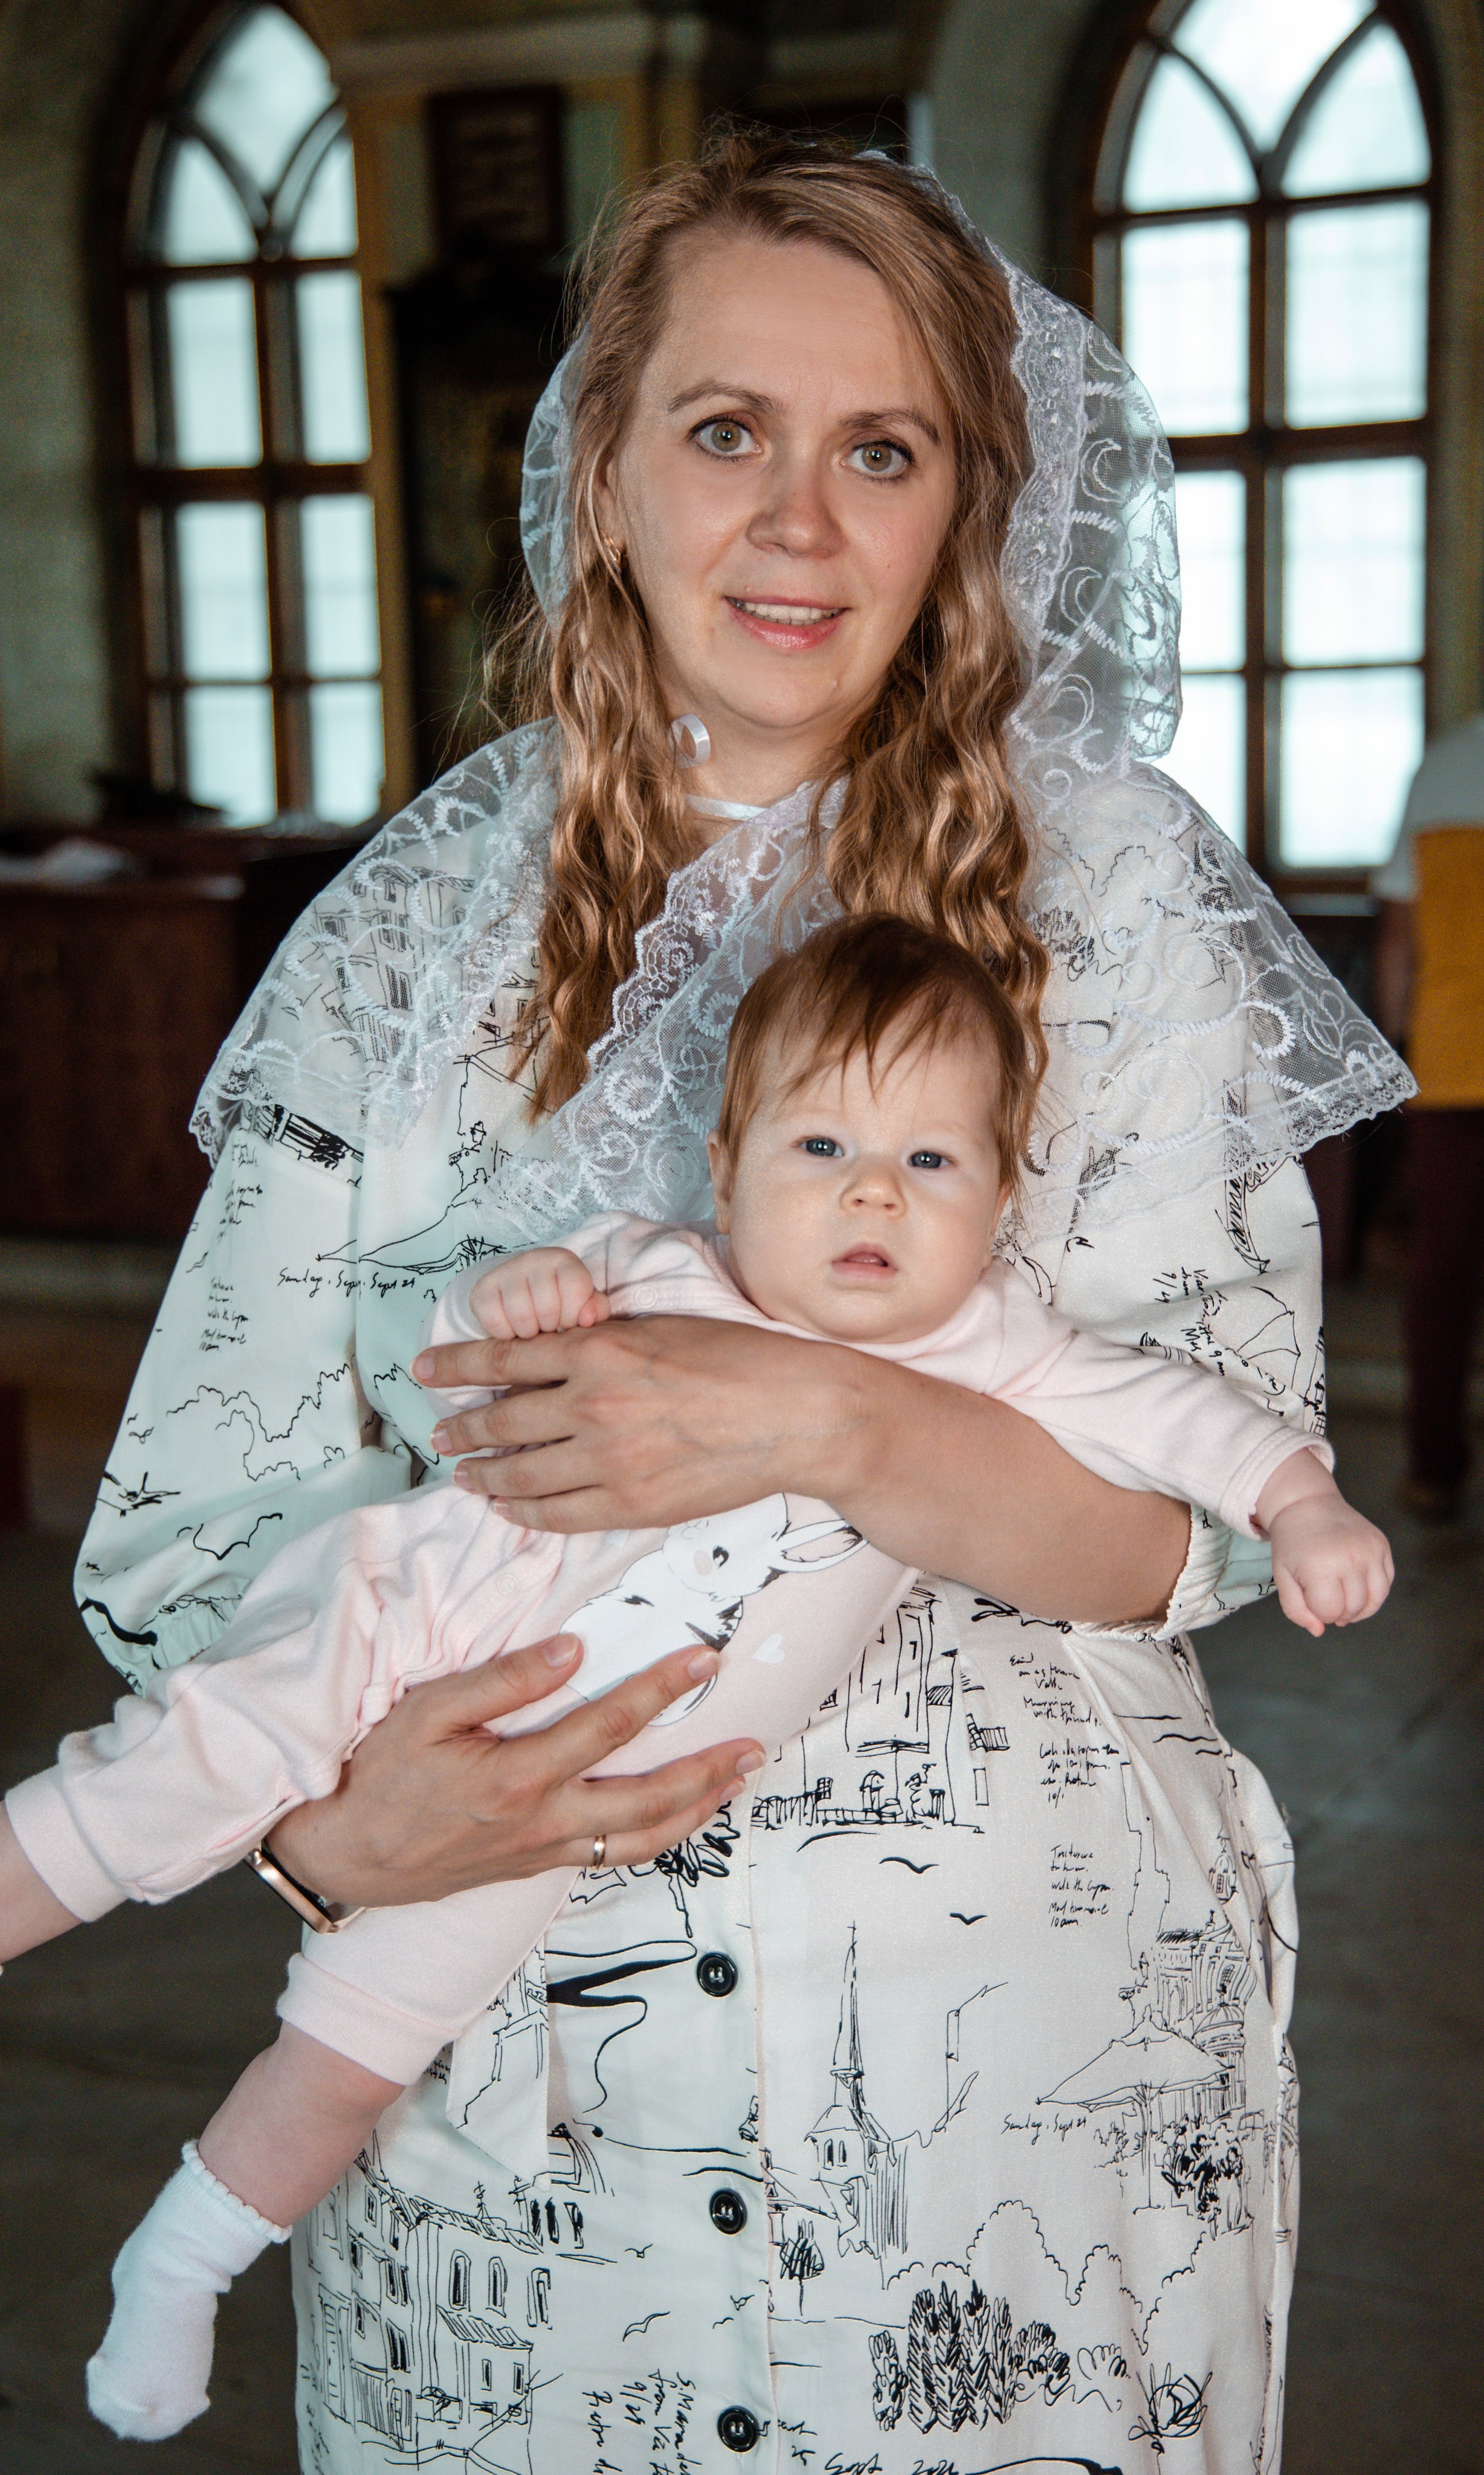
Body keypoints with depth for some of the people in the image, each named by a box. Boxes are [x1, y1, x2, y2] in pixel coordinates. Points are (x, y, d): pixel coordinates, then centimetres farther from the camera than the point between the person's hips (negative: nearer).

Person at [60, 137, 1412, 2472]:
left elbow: (1215, 1517, -8)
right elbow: (205, 1492, 2)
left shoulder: (1118, 892, -4)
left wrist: (828, 1424, -24)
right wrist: (323, 1818, -15)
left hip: (1016, 2032, -1)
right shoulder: (417, 922, 0)